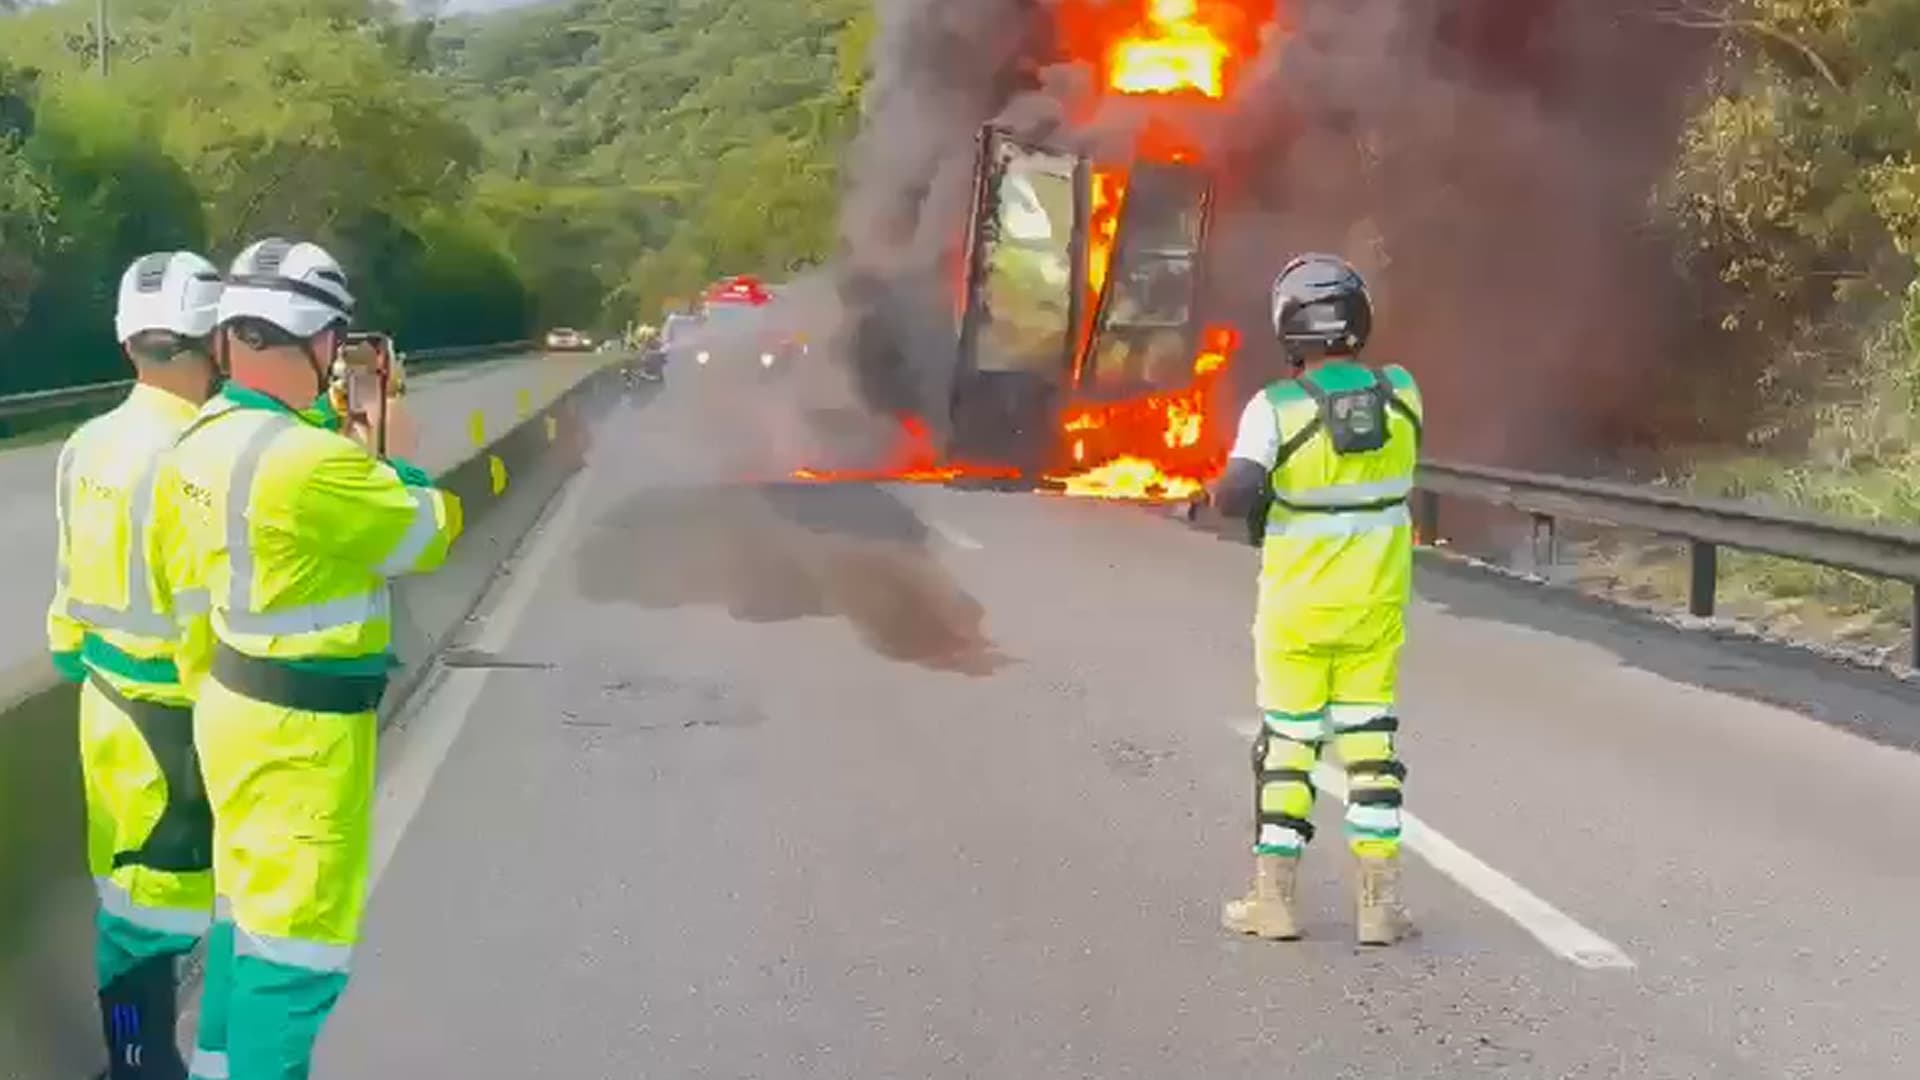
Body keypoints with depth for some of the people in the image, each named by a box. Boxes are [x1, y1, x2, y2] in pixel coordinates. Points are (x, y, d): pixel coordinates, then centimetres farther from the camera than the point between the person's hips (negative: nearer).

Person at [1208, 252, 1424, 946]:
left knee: (1287, 744, 7)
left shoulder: (1277, 409, -17)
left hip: (1297, 606, -3)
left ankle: (1273, 898, 14)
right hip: (1377, 603, 3)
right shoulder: (1401, 394, -4)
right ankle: (1379, 903, 12)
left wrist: (1224, 485, -3)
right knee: (1371, 741, 10)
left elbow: (1233, 498, -25)